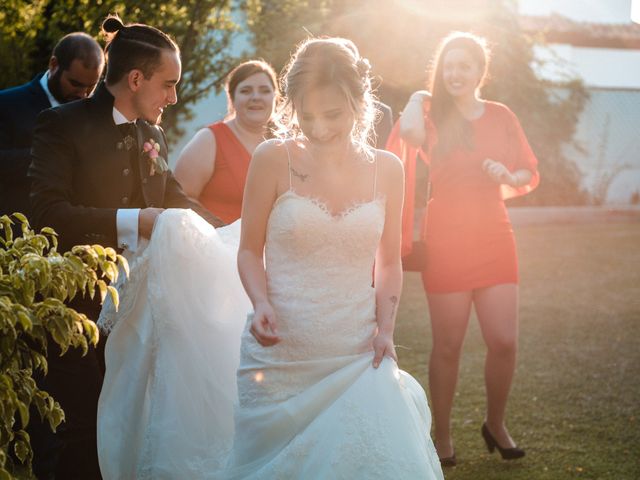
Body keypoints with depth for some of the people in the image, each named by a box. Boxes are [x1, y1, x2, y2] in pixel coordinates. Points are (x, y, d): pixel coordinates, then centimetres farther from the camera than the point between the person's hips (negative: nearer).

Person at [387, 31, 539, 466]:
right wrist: (418, 102, -15)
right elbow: (410, 134, -26)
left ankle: (496, 424, 23)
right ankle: (443, 438, 16)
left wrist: (508, 177, -7)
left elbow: (530, 174, 10)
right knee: (448, 346, 1)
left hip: (494, 238, 3)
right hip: (447, 242, -3)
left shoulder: (501, 116, 7)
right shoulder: (431, 112, -2)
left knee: (504, 341, -1)